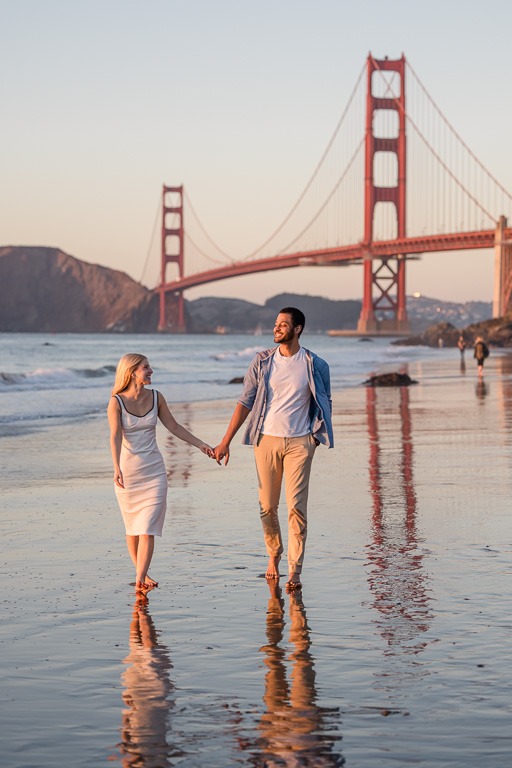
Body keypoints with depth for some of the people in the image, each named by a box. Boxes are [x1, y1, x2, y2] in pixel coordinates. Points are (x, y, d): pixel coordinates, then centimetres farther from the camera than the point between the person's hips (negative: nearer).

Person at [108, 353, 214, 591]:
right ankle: (141, 572, 25)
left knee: (148, 526, -10)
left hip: (154, 471, 2)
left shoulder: (156, 397, 1)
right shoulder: (116, 402, -11)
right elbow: (115, 436, -23)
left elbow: (174, 426, 12)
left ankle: (140, 579, -14)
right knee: (133, 527, 9)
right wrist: (117, 469, -36)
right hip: (127, 471, -2)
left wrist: (202, 445, 13)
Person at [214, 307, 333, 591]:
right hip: (267, 440, 2)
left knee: (296, 506, -8)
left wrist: (319, 436, 4)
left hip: (300, 442, -2)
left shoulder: (316, 365, 0)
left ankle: (294, 571, -3)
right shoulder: (262, 362, 3)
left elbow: (325, 405, 12)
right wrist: (225, 442, 3)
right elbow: (245, 402, 6)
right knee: (267, 506, 7)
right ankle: (274, 554, 31)